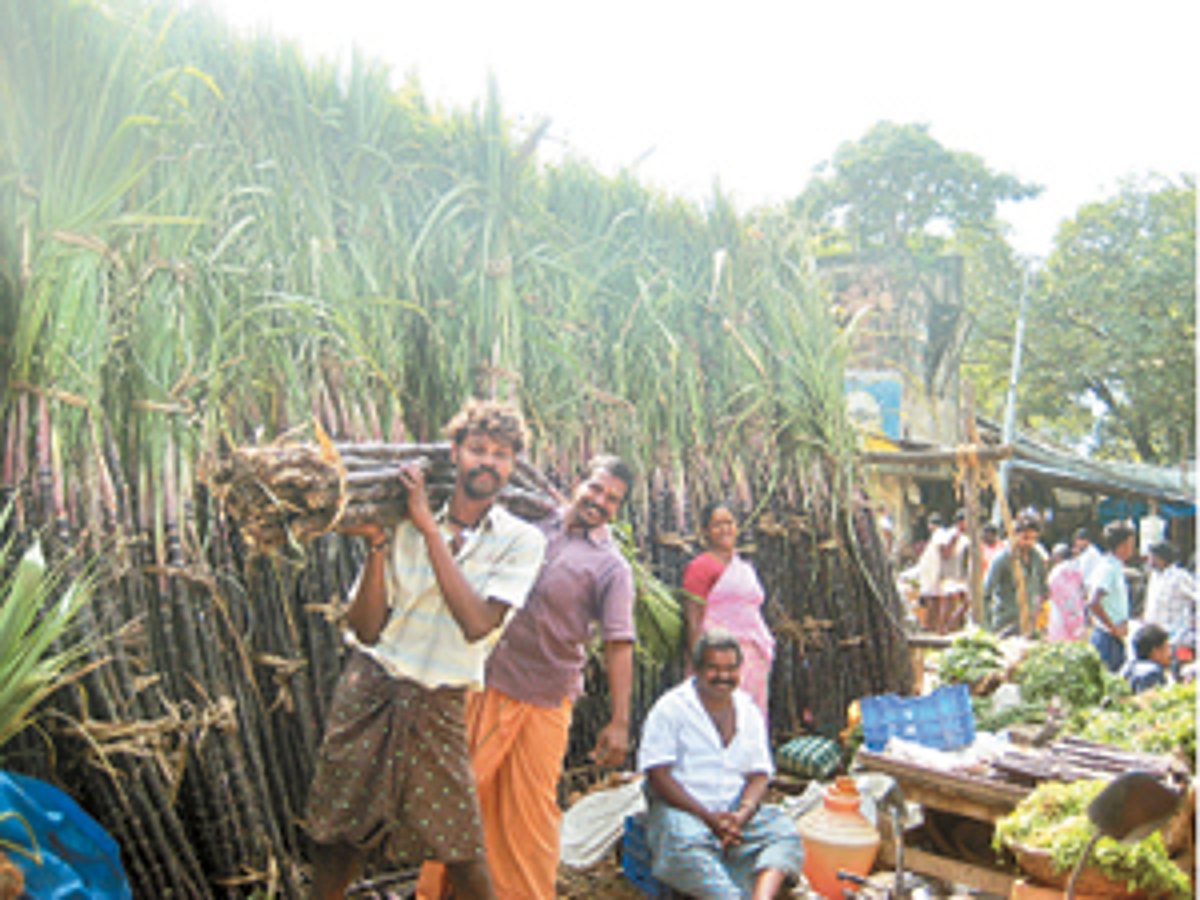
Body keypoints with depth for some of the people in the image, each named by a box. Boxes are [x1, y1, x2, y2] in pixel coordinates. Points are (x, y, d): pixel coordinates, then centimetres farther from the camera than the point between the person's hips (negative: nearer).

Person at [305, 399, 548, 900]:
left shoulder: (519, 540, -4)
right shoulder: (405, 521, -1)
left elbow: (477, 623, -20)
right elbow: (366, 628, -4)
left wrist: (429, 528, -19)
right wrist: (376, 544, -18)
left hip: (437, 706, -1)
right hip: (368, 688, 2)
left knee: (461, 850, 1)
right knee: (336, 833, 10)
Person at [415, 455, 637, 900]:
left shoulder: (611, 567, -5)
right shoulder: (534, 521, 4)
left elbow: (619, 644, -10)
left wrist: (619, 723, -16)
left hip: (543, 700, -3)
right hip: (484, 681, 3)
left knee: (531, 809, 5)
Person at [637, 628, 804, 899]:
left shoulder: (749, 712, 12)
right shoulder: (670, 708, -3)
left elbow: (759, 775, 9)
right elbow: (658, 776, -10)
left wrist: (742, 814, -13)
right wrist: (708, 817, -18)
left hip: (736, 811, 5)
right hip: (680, 809, -4)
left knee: (784, 831, -21)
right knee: (687, 840, -36)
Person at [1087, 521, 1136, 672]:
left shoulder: (1116, 567, 12)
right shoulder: (1108, 568, -18)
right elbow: (1093, 603, -29)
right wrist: (1113, 628, -20)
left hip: (1116, 637, 10)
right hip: (1108, 637, -10)